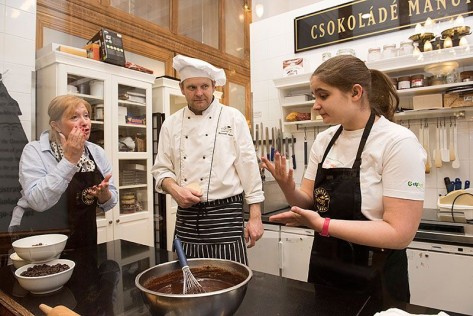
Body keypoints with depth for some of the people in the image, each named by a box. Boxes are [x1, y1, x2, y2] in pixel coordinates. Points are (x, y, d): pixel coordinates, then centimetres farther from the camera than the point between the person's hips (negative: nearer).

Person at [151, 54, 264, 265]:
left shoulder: (233, 118, -2)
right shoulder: (171, 124, 7)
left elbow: (248, 167, -4)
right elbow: (161, 169, 10)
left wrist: (255, 216, -6)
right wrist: (174, 189, -12)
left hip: (225, 214, -3)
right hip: (186, 216, 3)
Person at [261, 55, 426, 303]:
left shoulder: (398, 143, -18)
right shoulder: (323, 140, -1)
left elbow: (400, 232, -22)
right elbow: (309, 203, 2)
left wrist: (322, 225, -28)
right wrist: (289, 189, -18)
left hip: (374, 281, -5)